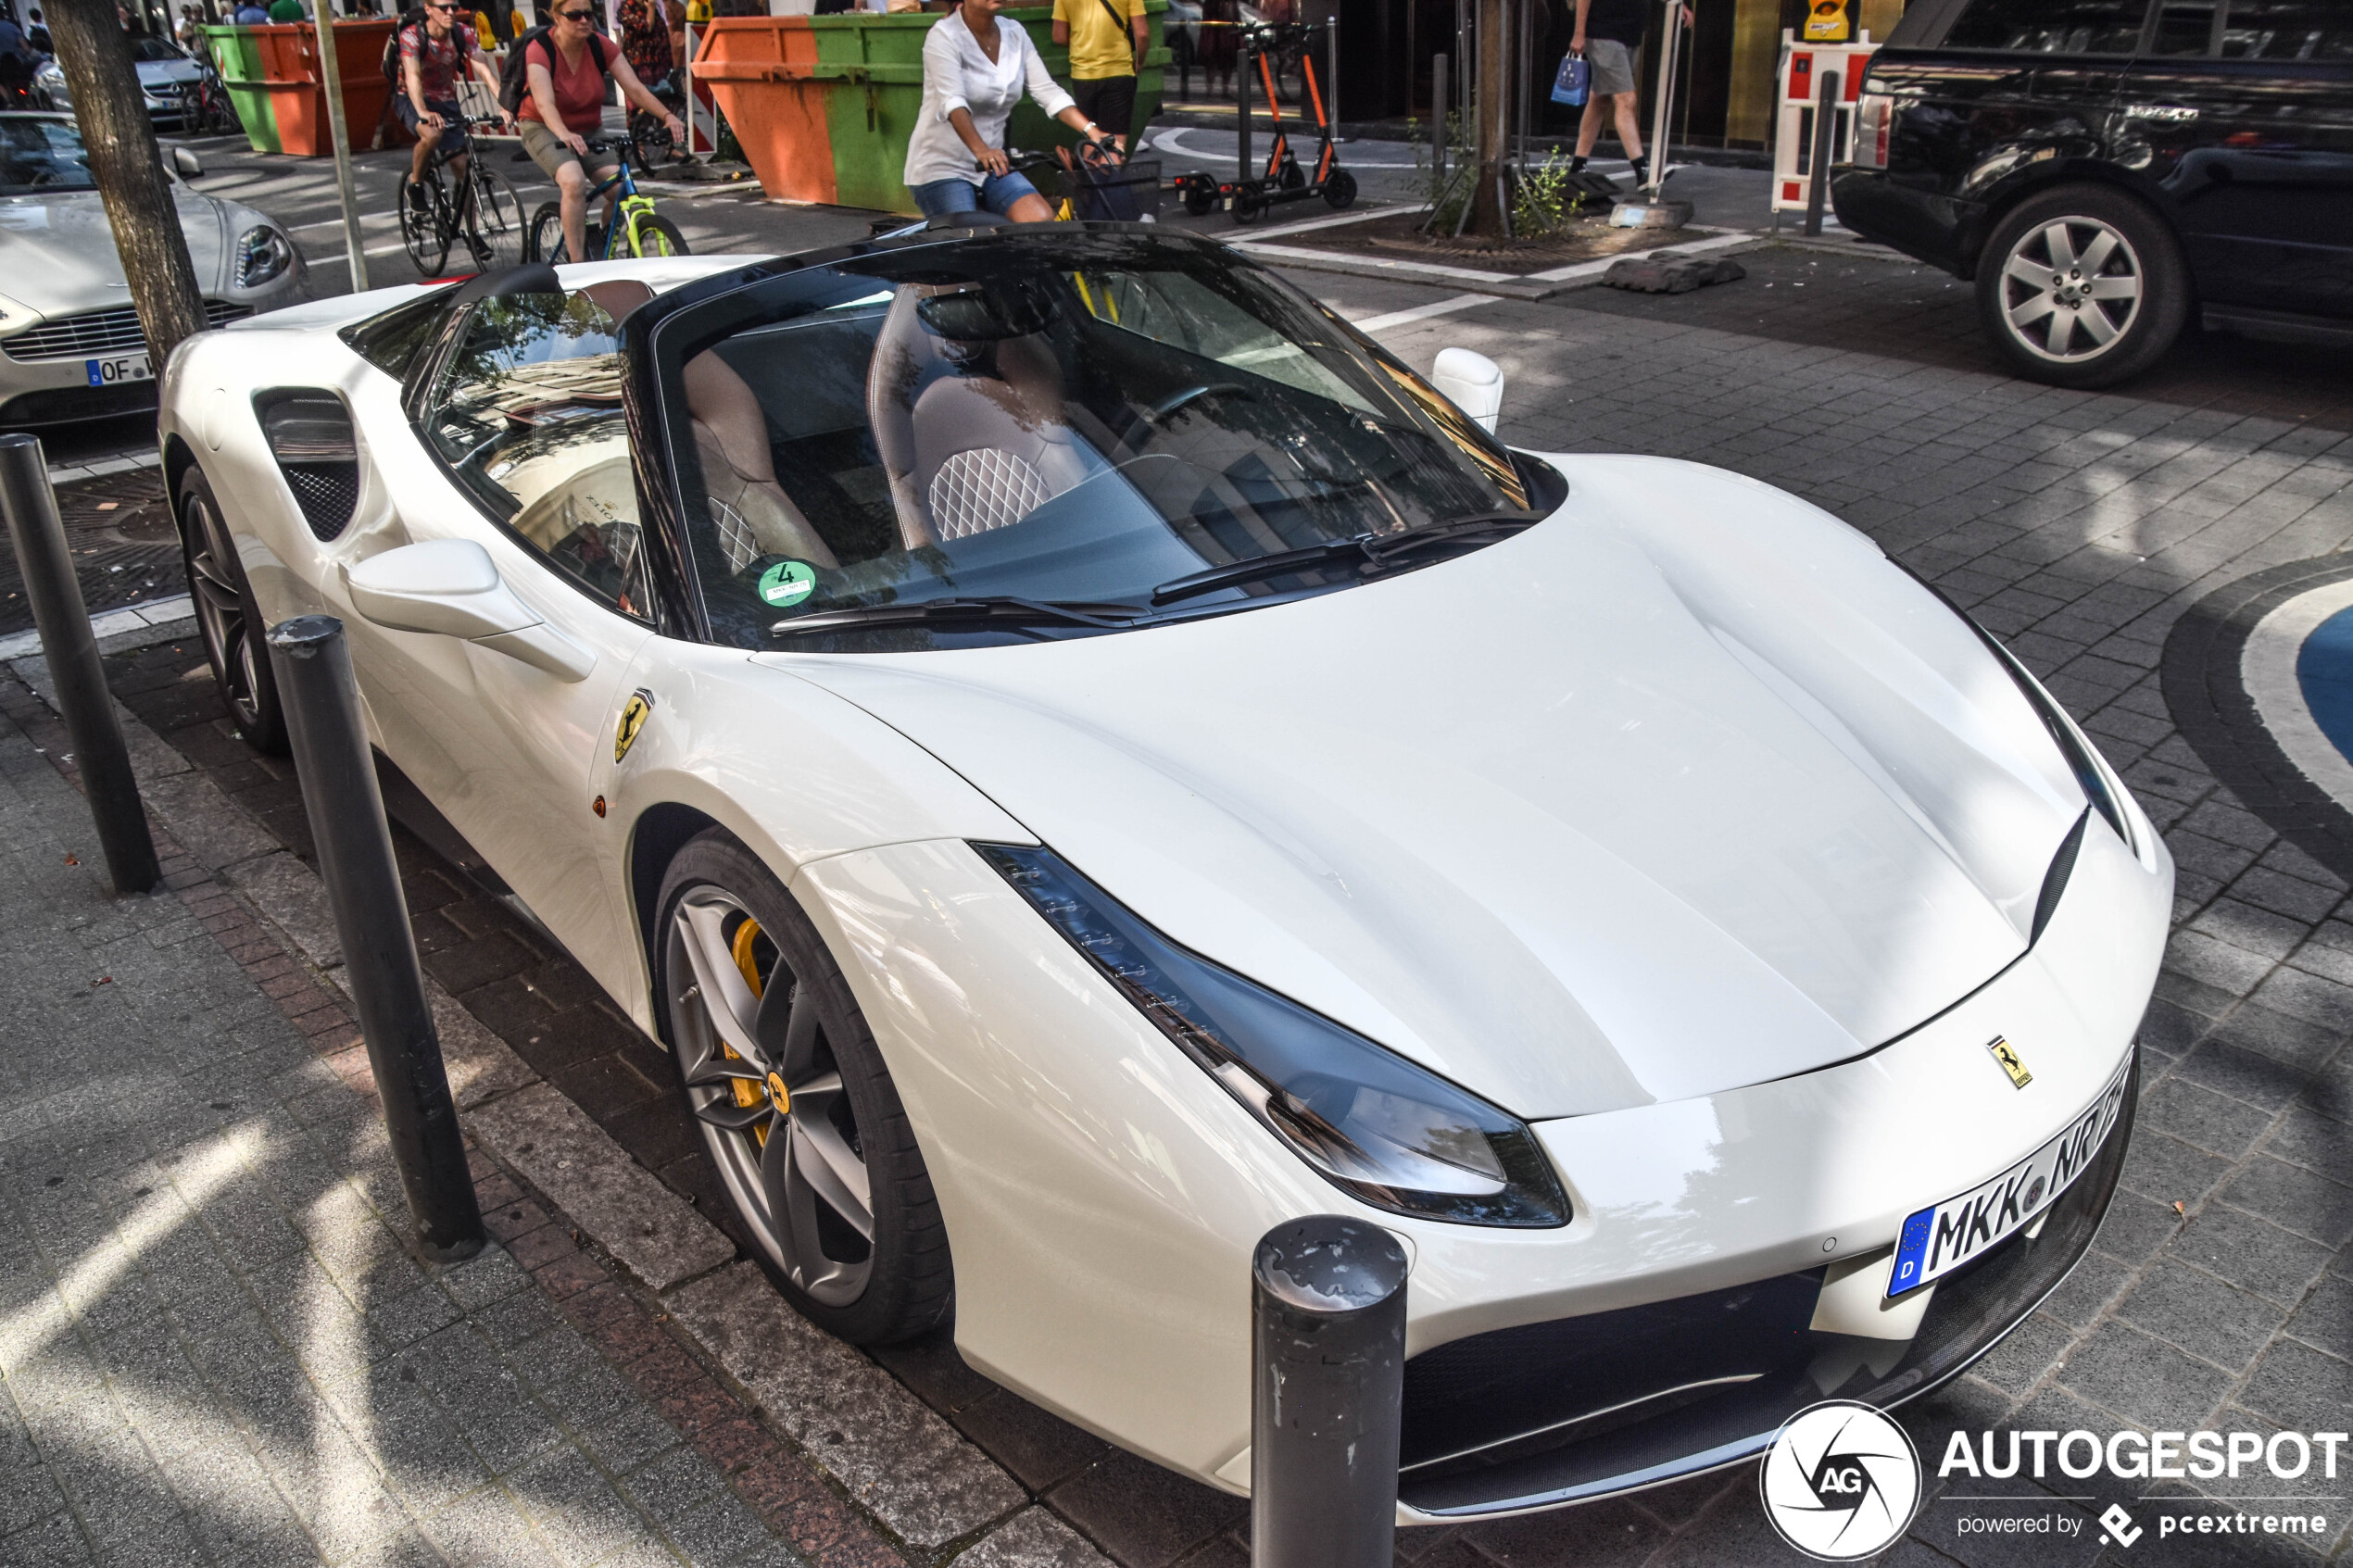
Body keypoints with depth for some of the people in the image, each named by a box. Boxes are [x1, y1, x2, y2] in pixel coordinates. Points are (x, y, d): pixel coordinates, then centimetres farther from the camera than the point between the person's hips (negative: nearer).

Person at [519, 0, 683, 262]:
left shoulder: (601, 48, -8)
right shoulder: (539, 50, -19)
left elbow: (635, 88, -17)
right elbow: (544, 103, -33)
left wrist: (667, 116, -35)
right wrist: (565, 135, -54)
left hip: (589, 131, 4)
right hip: (545, 131, -4)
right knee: (574, 182, -34)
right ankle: (577, 264, -27)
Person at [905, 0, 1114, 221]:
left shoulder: (1014, 35, 6)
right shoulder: (943, 36, -13)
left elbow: (1048, 91, 0)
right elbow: (952, 100, -28)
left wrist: (1092, 131, -15)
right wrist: (980, 150, -45)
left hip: (994, 163, 6)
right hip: (940, 167, -5)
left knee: (1043, 223, -15)